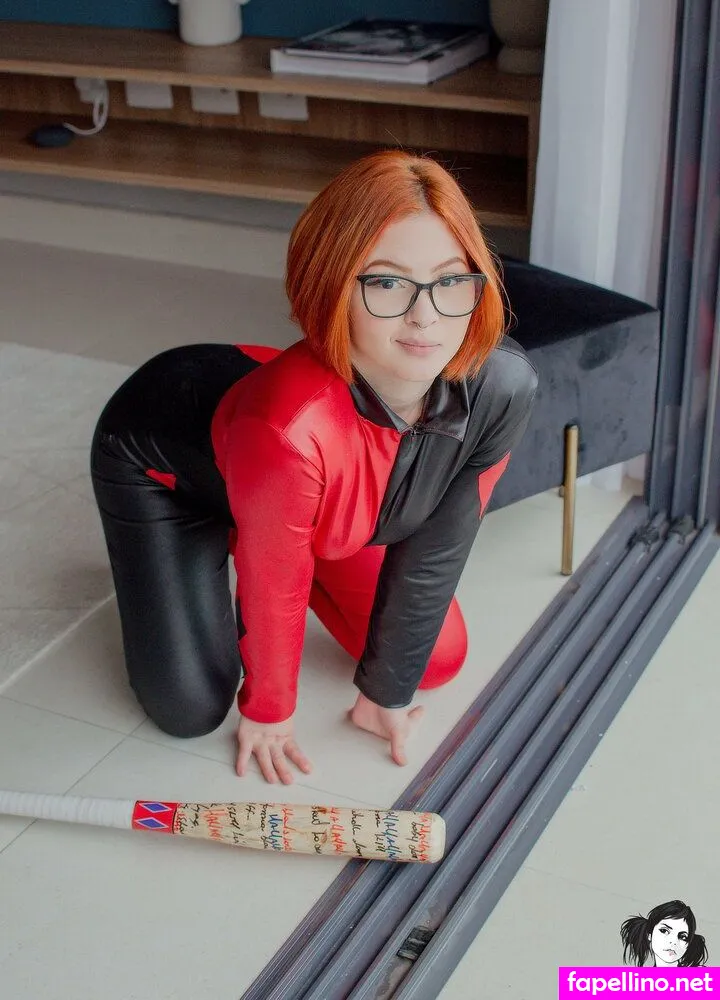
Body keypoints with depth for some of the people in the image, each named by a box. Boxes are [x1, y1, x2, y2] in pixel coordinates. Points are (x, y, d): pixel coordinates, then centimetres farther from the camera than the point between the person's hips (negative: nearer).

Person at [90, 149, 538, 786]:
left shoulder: (502, 386, -33)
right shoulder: (290, 423, -46)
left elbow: (432, 554, -18)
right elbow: (273, 584, -27)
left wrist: (385, 695, -6)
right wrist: (268, 712, -8)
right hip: (161, 462, -4)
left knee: (440, 661, 7)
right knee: (192, 709, -6)